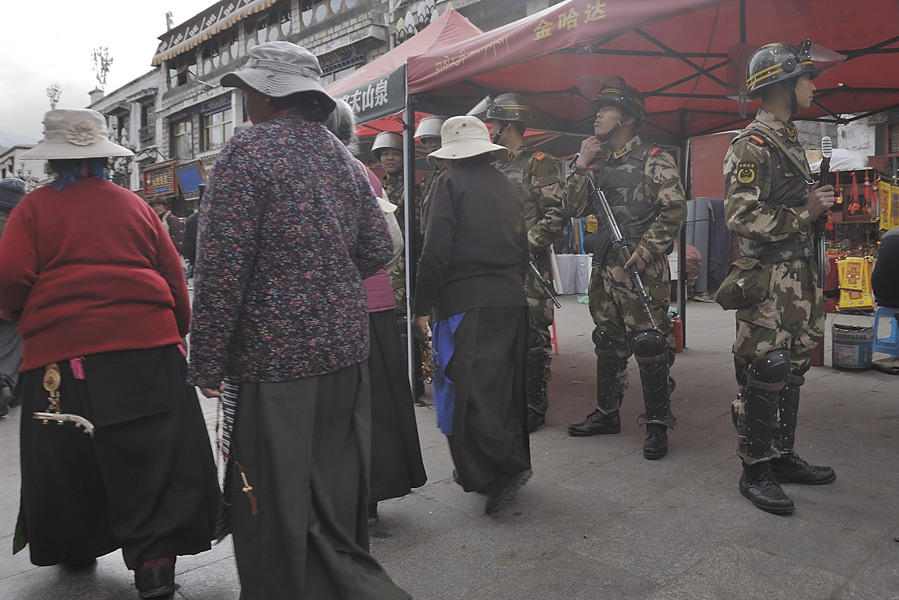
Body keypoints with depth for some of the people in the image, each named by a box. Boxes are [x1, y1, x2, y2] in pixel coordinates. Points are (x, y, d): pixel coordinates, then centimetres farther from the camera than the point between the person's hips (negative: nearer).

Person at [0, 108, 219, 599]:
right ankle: (155, 557, 1)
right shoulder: (135, 205, 10)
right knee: (152, 454, 3)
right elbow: (173, 277, 9)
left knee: (68, 456, 15)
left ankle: (74, 546, 34)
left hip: (62, 350, 0)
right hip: (147, 343, 1)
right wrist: (177, 332, 20)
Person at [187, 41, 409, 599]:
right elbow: (378, 251, 14)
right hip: (347, 347, 8)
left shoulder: (249, 150, -9)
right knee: (337, 490, 19)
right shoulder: (343, 157, 12)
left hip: (276, 354, -7)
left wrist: (207, 364, -9)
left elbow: (221, 269, -15)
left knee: (276, 506, 6)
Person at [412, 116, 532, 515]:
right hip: (512, 300, 8)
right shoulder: (506, 186, 14)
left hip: (467, 302, -7)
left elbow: (436, 250, -13)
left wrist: (422, 308, -8)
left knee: (469, 389, -1)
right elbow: (523, 247, 17)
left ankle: (506, 467, -5)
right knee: (503, 387, 13)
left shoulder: (451, 183, -5)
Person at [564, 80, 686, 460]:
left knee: (649, 347, -5)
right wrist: (581, 165, 0)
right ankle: (606, 414, 26)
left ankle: (657, 425, 6)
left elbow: (674, 209, -10)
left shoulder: (654, 160, -2)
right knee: (608, 344, 14)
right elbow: (574, 208, 10)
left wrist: (644, 251, -16)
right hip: (604, 269, 7)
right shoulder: (599, 164, 17)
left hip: (641, 269, -7)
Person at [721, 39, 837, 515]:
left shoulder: (788, 141, 20)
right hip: (768, 281, -10)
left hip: (798, 278, 10)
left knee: (791, 372, 14)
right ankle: (755, 471, 6)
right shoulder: (753, 145, -11)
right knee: (763, 377, -5)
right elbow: (741, 217, -20)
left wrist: (816, 204, 14)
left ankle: (782, 457, 26)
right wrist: (805, 212, -18)